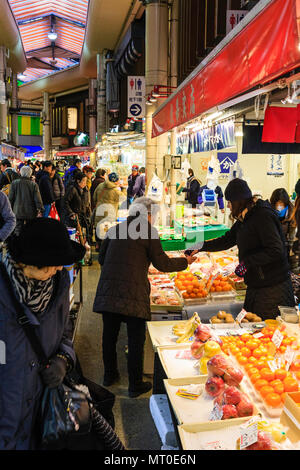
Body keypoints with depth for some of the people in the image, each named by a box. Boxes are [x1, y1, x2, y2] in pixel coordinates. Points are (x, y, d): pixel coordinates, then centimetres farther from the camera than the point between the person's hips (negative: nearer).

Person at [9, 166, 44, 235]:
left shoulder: (14, 183, -3)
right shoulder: (34, 184, -9)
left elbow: (10, 198, 1)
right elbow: (38, 199, -9)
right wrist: (40, 210, -4)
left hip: (18, 212, 1)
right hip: (30, 212, 0)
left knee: (18, 229, 5)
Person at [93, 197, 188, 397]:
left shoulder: (115, 229, 12)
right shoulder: (149, 232, -3)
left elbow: (102, 258, 17)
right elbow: (162, 263, -2)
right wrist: (185, 262, 13)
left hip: (108, 290, 5)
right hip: (133, 293, -5)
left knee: (109, 335, 17)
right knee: (136, 340, 6)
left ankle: (110, 374, 34)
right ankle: (136, 385, 16)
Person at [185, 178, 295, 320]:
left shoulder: (263, 215, -17)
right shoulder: (245, 219, 12)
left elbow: (275, 250, -23)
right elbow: (226, 241, 22)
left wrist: (247, 262, -21)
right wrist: (201, 247, 18)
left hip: (273, 288, -9)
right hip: (255, 285, 9)